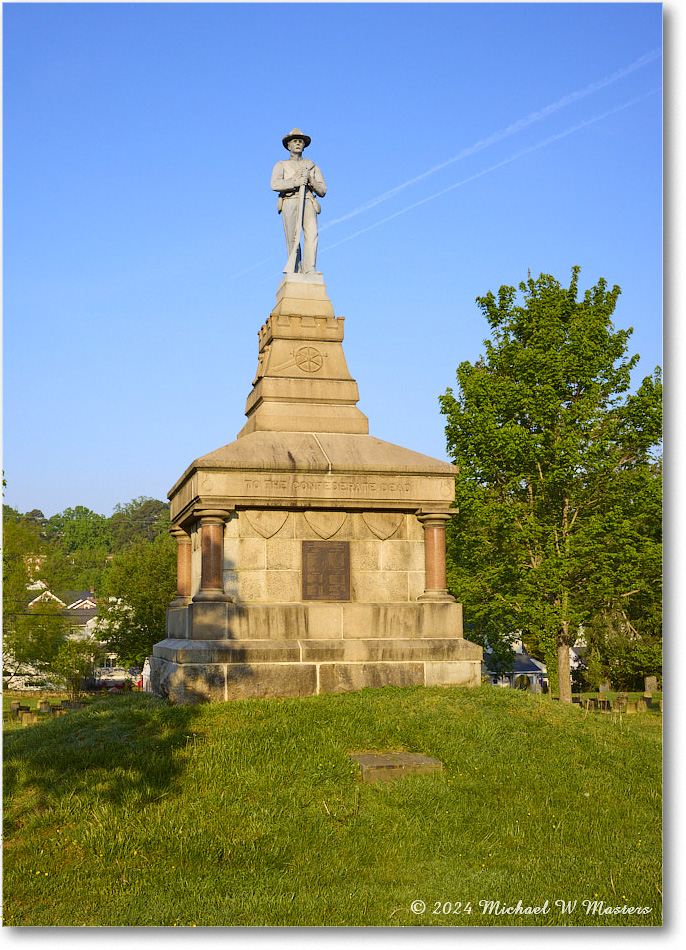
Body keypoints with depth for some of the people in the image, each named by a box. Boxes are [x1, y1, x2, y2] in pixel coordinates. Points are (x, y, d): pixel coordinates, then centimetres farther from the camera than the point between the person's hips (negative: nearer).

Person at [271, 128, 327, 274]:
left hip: (308, 203, 1)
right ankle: (296, 272, -6)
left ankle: (310, 270, -33)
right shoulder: (281, 165, 19)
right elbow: (275, 185, -2)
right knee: (293, 240, -12)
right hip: (290, 203, -1)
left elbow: (322, 191, 16)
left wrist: (310, 180, -3)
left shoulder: (312, 166, 25)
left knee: (311, 234, -23)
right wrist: (295, 182, -15)